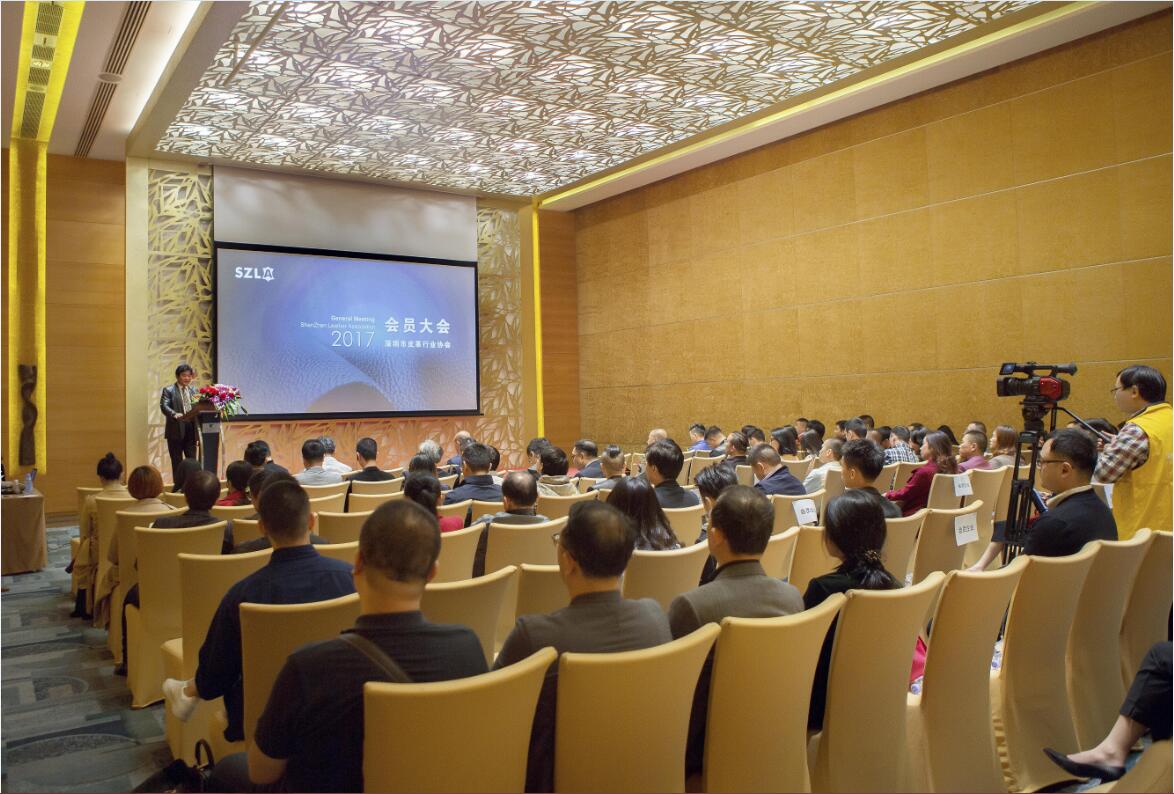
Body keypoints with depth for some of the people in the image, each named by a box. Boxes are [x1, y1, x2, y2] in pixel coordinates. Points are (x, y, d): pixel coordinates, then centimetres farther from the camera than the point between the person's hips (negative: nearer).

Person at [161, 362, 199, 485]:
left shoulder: (193, 390, 15)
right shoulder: (168, 390, 0)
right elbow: (164, 407, -15)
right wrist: (175, 414, -32)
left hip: (191, 430, 4)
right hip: (176, 430, -4)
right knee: (177, 461, 4)